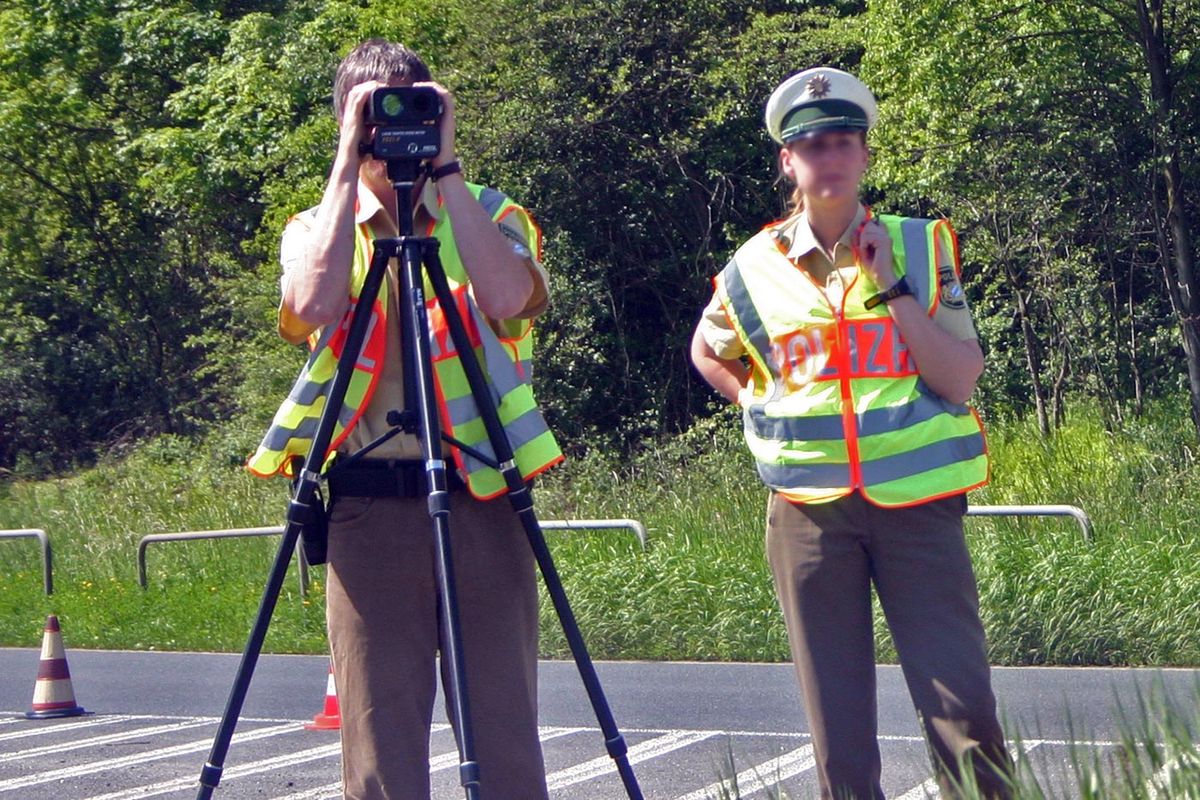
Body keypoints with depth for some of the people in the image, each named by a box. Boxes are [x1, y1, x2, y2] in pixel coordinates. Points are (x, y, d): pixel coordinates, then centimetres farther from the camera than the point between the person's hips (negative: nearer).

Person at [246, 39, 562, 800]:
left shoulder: (492, 215, 8)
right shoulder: (317, 228, 10)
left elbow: (508, 297, -15)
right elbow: (314, 306, -13)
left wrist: (444, 166, -11)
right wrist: (350, 164, -10)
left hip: (483, 500, 0)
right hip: (368, 504, 1)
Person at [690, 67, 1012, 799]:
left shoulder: (919, 246, 1)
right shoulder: (756, 268, 4)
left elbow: (960, 379, -8)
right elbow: (708, 353, 24)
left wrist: (891, 286, -13)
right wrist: (765, 407, 10)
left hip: (917, 501, -1)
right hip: (809, 511, 1)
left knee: (962, 708, -7)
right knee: (839, 725, 6)